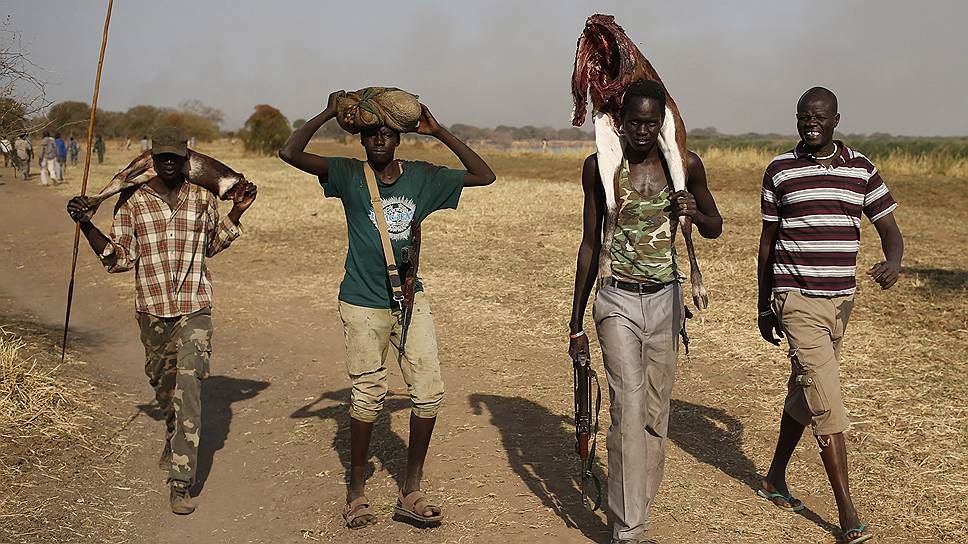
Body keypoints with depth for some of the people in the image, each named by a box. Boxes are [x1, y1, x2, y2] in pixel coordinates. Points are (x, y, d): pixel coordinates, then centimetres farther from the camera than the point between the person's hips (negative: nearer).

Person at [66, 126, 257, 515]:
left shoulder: (203, 199, 4)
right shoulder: (132, 200, 1)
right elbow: (119, 259, 0)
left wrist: (236, 214, 7)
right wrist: (86, 224, -11)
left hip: (195, 308, -2)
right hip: (152, 309, 2)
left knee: (188, 385, -14)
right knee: (162, 385, 17)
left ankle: (181, 482, -15)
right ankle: (175, 441, 48)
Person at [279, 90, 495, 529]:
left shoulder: (421, 177, 4)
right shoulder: (348, 175, -3)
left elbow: (485, 176, 3)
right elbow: (290, 153, -14)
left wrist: (438, 132, -2)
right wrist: (328, 114, -11)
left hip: (411, 300, 3)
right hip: (363, 305, -3)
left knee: (429, 392, -2)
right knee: (367, 397, 5)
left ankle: (411, 491, 13)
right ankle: (356, 489, 23)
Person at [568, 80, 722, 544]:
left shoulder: (685, 166, 0)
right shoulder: (599, 167, -2)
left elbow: (715, 228, 13)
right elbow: (590, 243, 6)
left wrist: (695, 213, -13)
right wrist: (576, 322, 7)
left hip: (665, 299, 2)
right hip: (617, 300, -2)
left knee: (657, 410, 7)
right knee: (629, 409, -12)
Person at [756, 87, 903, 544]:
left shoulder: (861, 169, 6)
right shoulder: (779, 171, 0)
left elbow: (889, 228, 4)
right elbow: (768, 240, 6)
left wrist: (893, 262, -20)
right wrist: (763, 306, 9)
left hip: (840, 300, 4)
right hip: (796, 299, -4)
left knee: (804, 393, 15)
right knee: (826, 400, -11)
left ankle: (776, 479, 33)